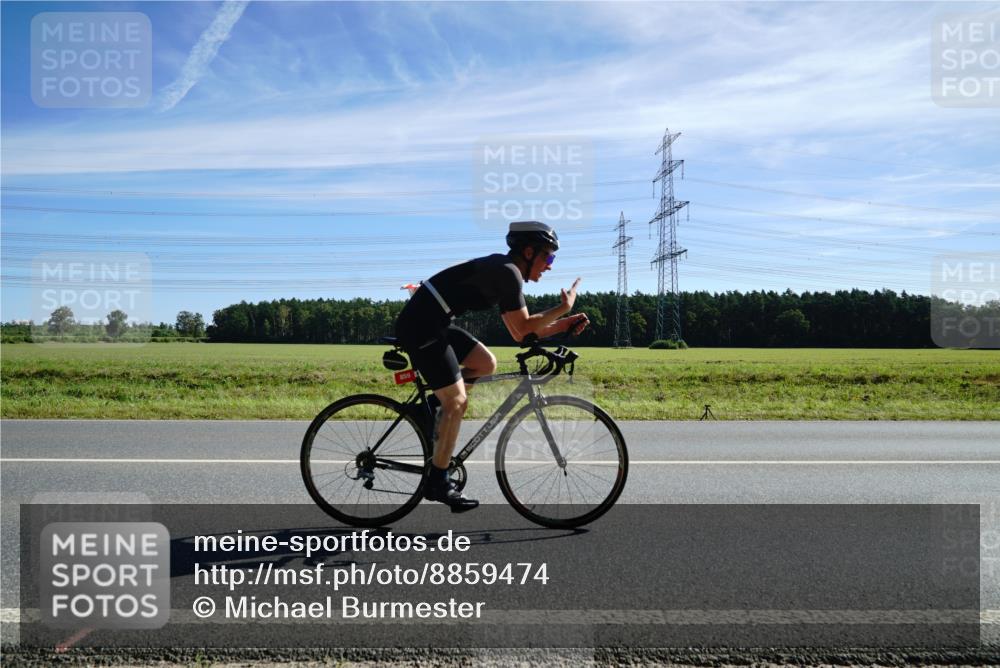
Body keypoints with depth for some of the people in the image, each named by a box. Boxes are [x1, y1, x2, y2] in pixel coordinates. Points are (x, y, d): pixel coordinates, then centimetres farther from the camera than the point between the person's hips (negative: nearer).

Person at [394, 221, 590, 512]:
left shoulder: (503, 274, 16)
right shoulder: (508, 271, -13)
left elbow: (519, 334, 17)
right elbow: (525, 329, -13)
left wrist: (567, 324, 12)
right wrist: (565, 306, -2)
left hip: (435, 324, 9)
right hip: (420, 327, -9)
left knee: (486, 364, 10)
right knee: (457, 401, -6)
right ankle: (438, 482, 4)